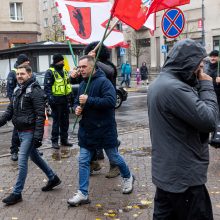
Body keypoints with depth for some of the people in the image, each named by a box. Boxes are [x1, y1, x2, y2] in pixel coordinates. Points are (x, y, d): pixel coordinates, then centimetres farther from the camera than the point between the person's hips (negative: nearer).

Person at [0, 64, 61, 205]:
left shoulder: (35, 91, -14)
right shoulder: (17, 90, 11)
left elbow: (40, 115, -19)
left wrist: (38, 136, -23)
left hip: (30, 132, -9)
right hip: (21, 131, 9)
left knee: (22, 161, -5)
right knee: (35, 156, 19)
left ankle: (17, 193, 5)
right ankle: (53, 178, 35)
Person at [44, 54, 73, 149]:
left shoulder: (64, 71, 15)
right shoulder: (50, 72, -9)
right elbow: (47, 87, -14)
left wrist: (69, 95, 19)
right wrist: (50, 98, -24)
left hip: (65, 100, 8)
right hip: (57, 100, -8)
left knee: (65, 121, 12)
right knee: (56, 121, -5)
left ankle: (64, 139, 22)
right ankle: (54, 141, 3)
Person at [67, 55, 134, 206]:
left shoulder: (103, 81, -15)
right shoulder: (82, 84, 9)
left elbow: (111, 101, -27)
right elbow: (77, 102, 20)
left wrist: (89, 100, -28)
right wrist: (77, 108, -4)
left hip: (105, 130, -6)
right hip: (87, 130, 7)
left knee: (114, 157, 12)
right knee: (83, 161, 5)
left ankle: (128, 177, 39)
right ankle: (83, 194, 14)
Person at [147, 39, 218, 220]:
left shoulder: (159, 83, 10)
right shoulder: (174, 88, -24)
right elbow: (209, 121, -24)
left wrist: (200, 86, 2)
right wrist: (206, 86, -12)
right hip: (183, 176, -10)